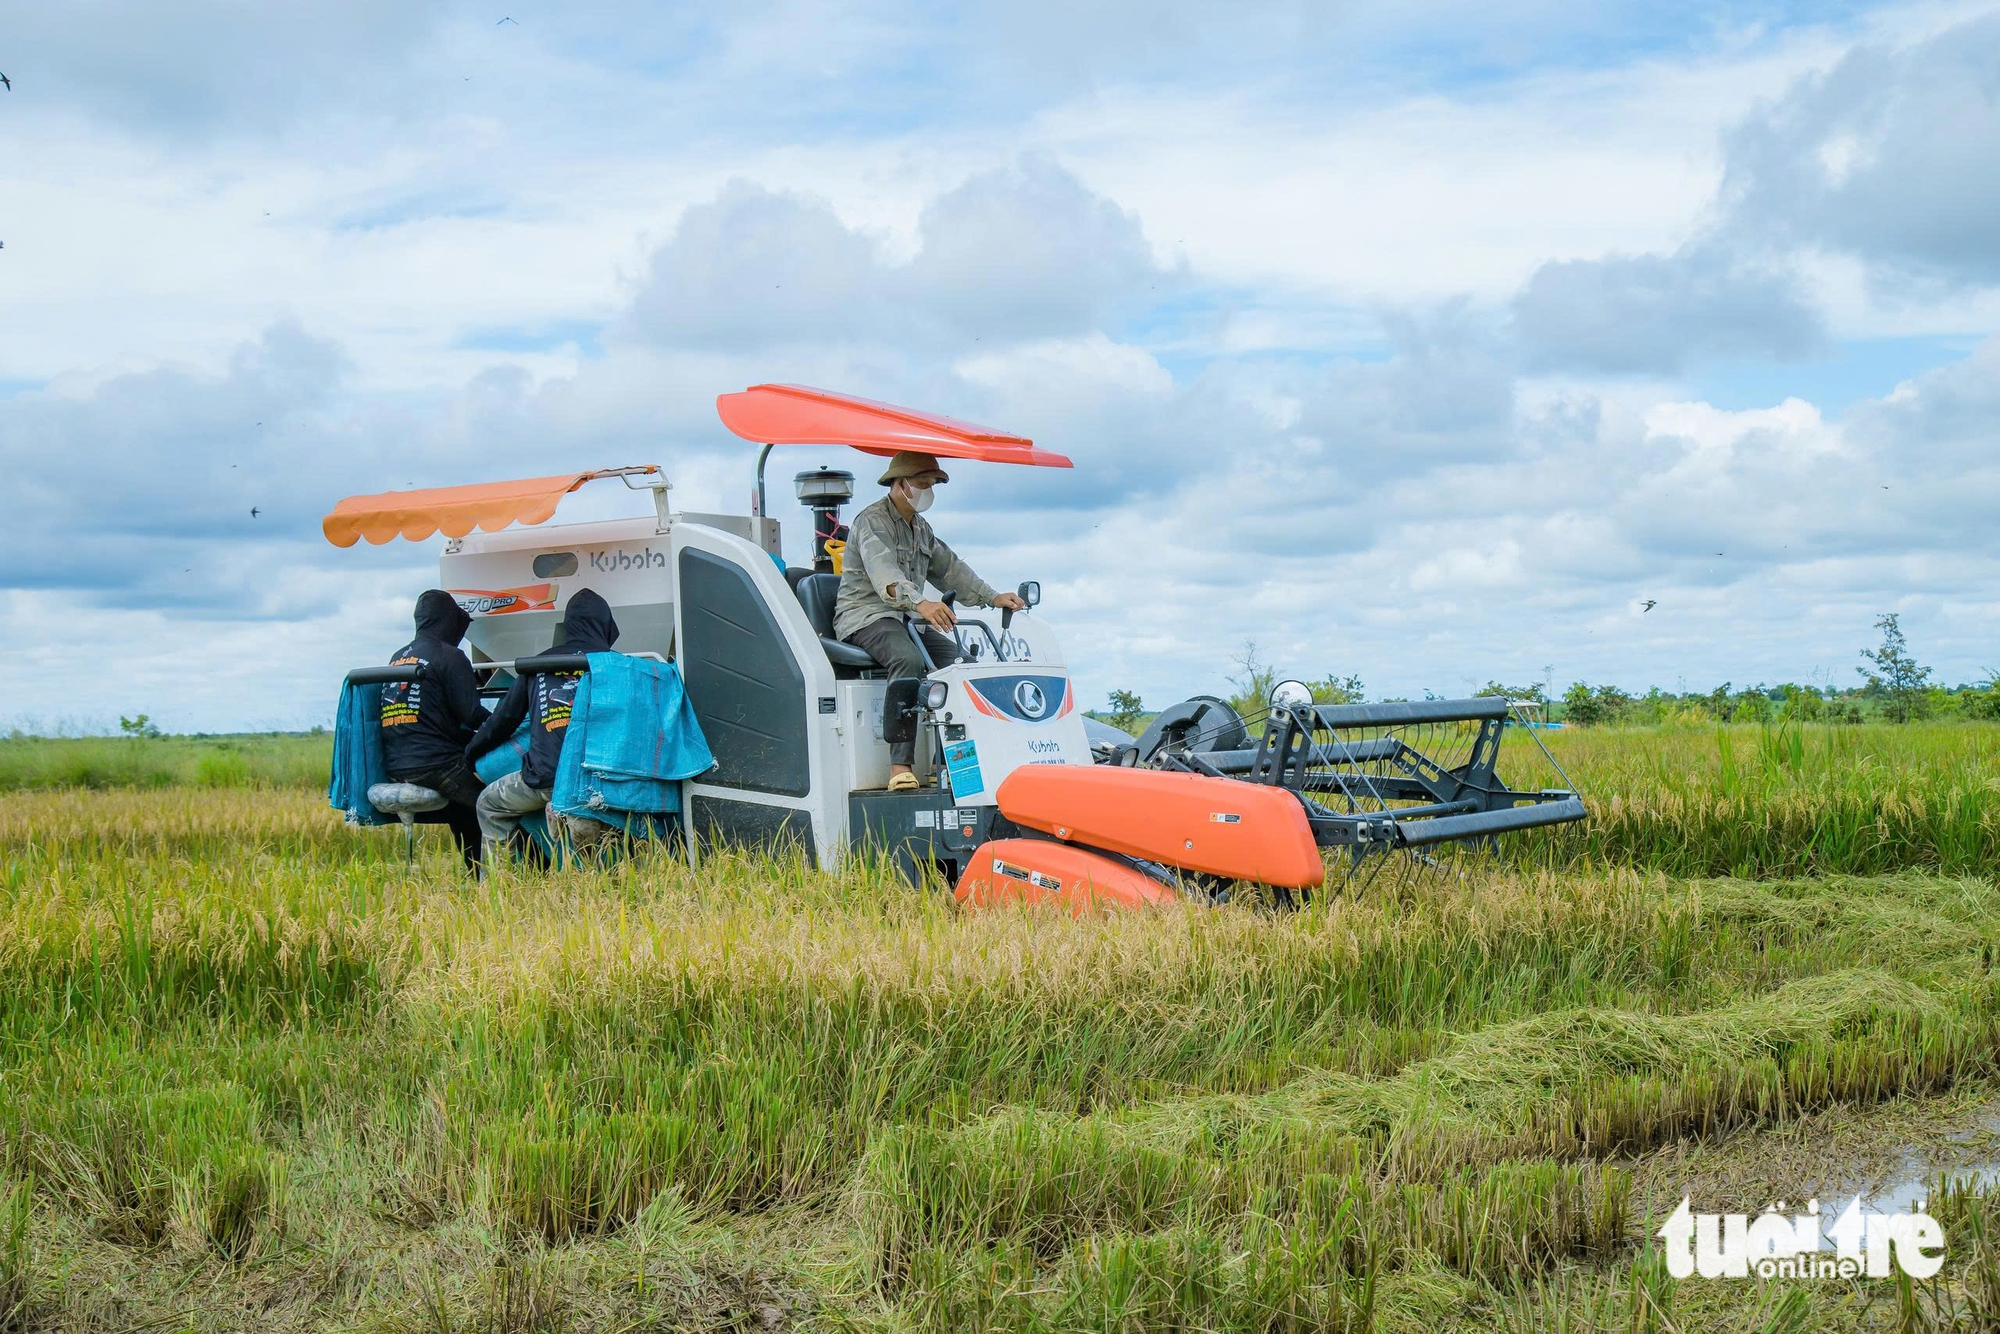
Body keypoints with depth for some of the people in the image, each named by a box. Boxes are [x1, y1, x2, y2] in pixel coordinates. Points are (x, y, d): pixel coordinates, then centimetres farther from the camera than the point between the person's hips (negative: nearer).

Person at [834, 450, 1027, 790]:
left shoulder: (921, 529, 20)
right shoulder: (872, 522, -10)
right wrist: (920, 603, -46)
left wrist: (992, 597, 1)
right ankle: (900, 767, -42)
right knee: (909, 659, -36)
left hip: (907, 618, 8)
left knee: (958, 660, -15)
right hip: (865, 616, -8)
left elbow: (950, 569, 18)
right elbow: (884, 574, -27)